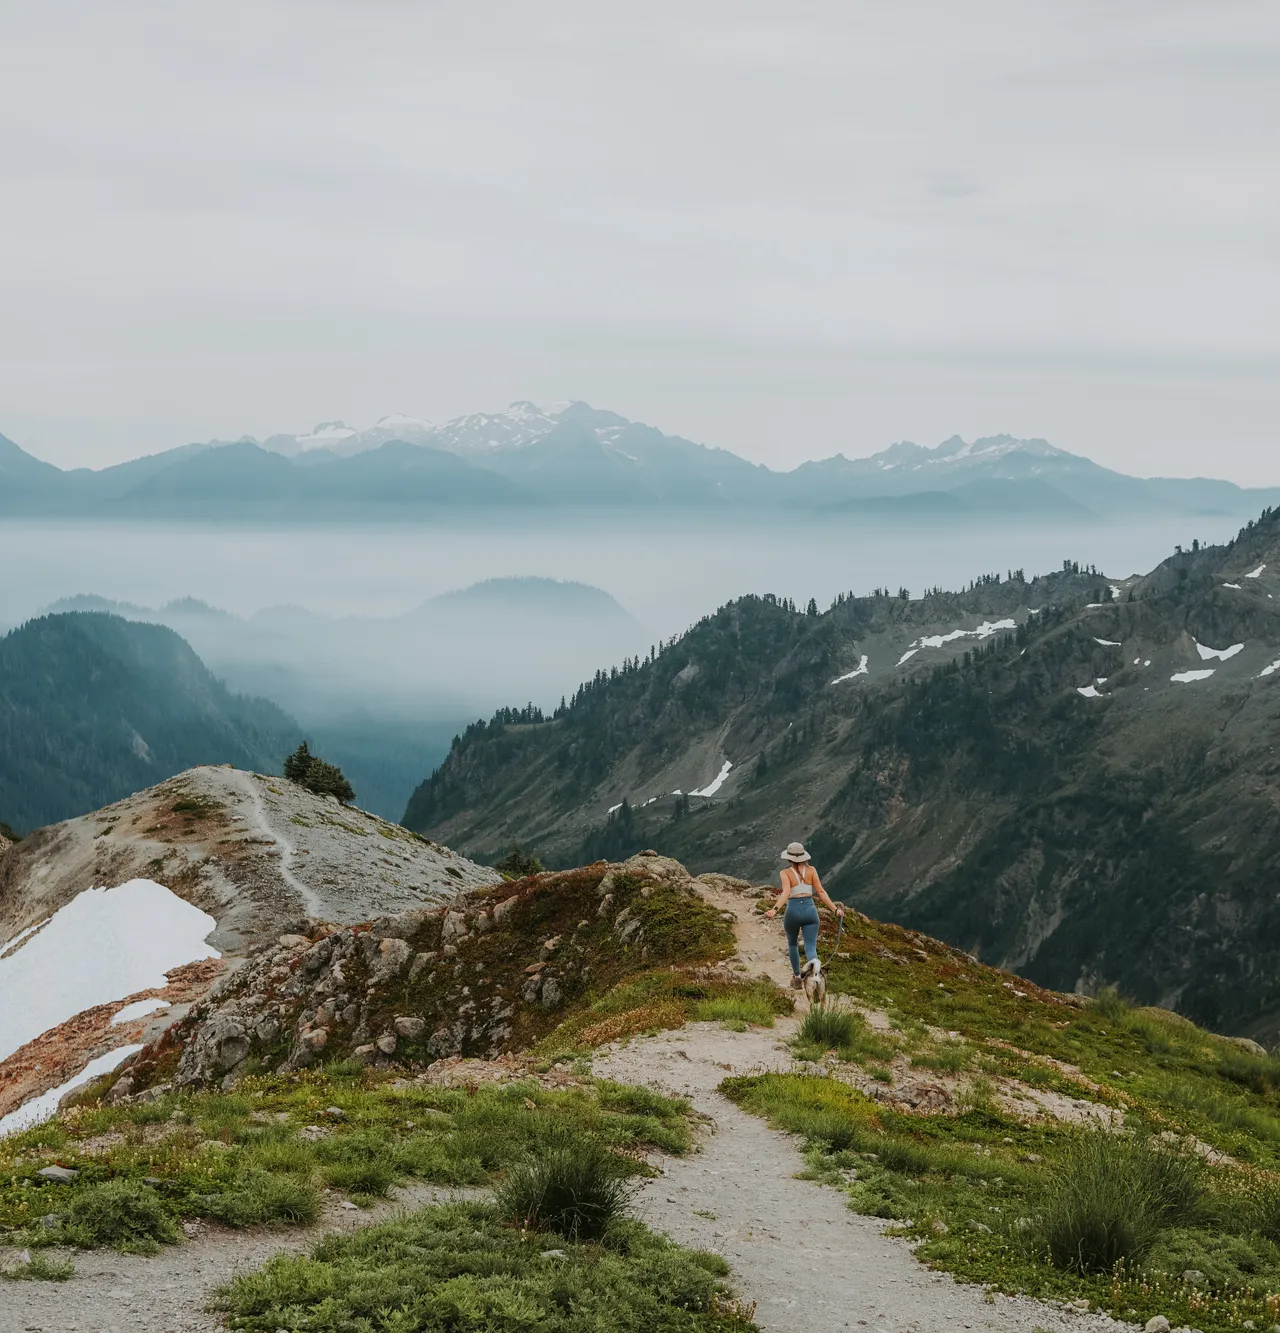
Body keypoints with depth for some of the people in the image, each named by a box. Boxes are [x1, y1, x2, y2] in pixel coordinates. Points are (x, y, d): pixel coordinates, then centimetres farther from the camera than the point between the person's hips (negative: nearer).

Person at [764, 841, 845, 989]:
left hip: (793, 911, -1)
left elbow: (786, 893, -20)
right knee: (811, 948, -4)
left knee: (792, 944, 26)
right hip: (810, 910, 1)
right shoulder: (811, 870, 4)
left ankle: (797, 977, 34)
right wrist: (835, 909, 3)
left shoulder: (785, 873, -4)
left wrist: (775, 909, -31)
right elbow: (821, 892, -1)